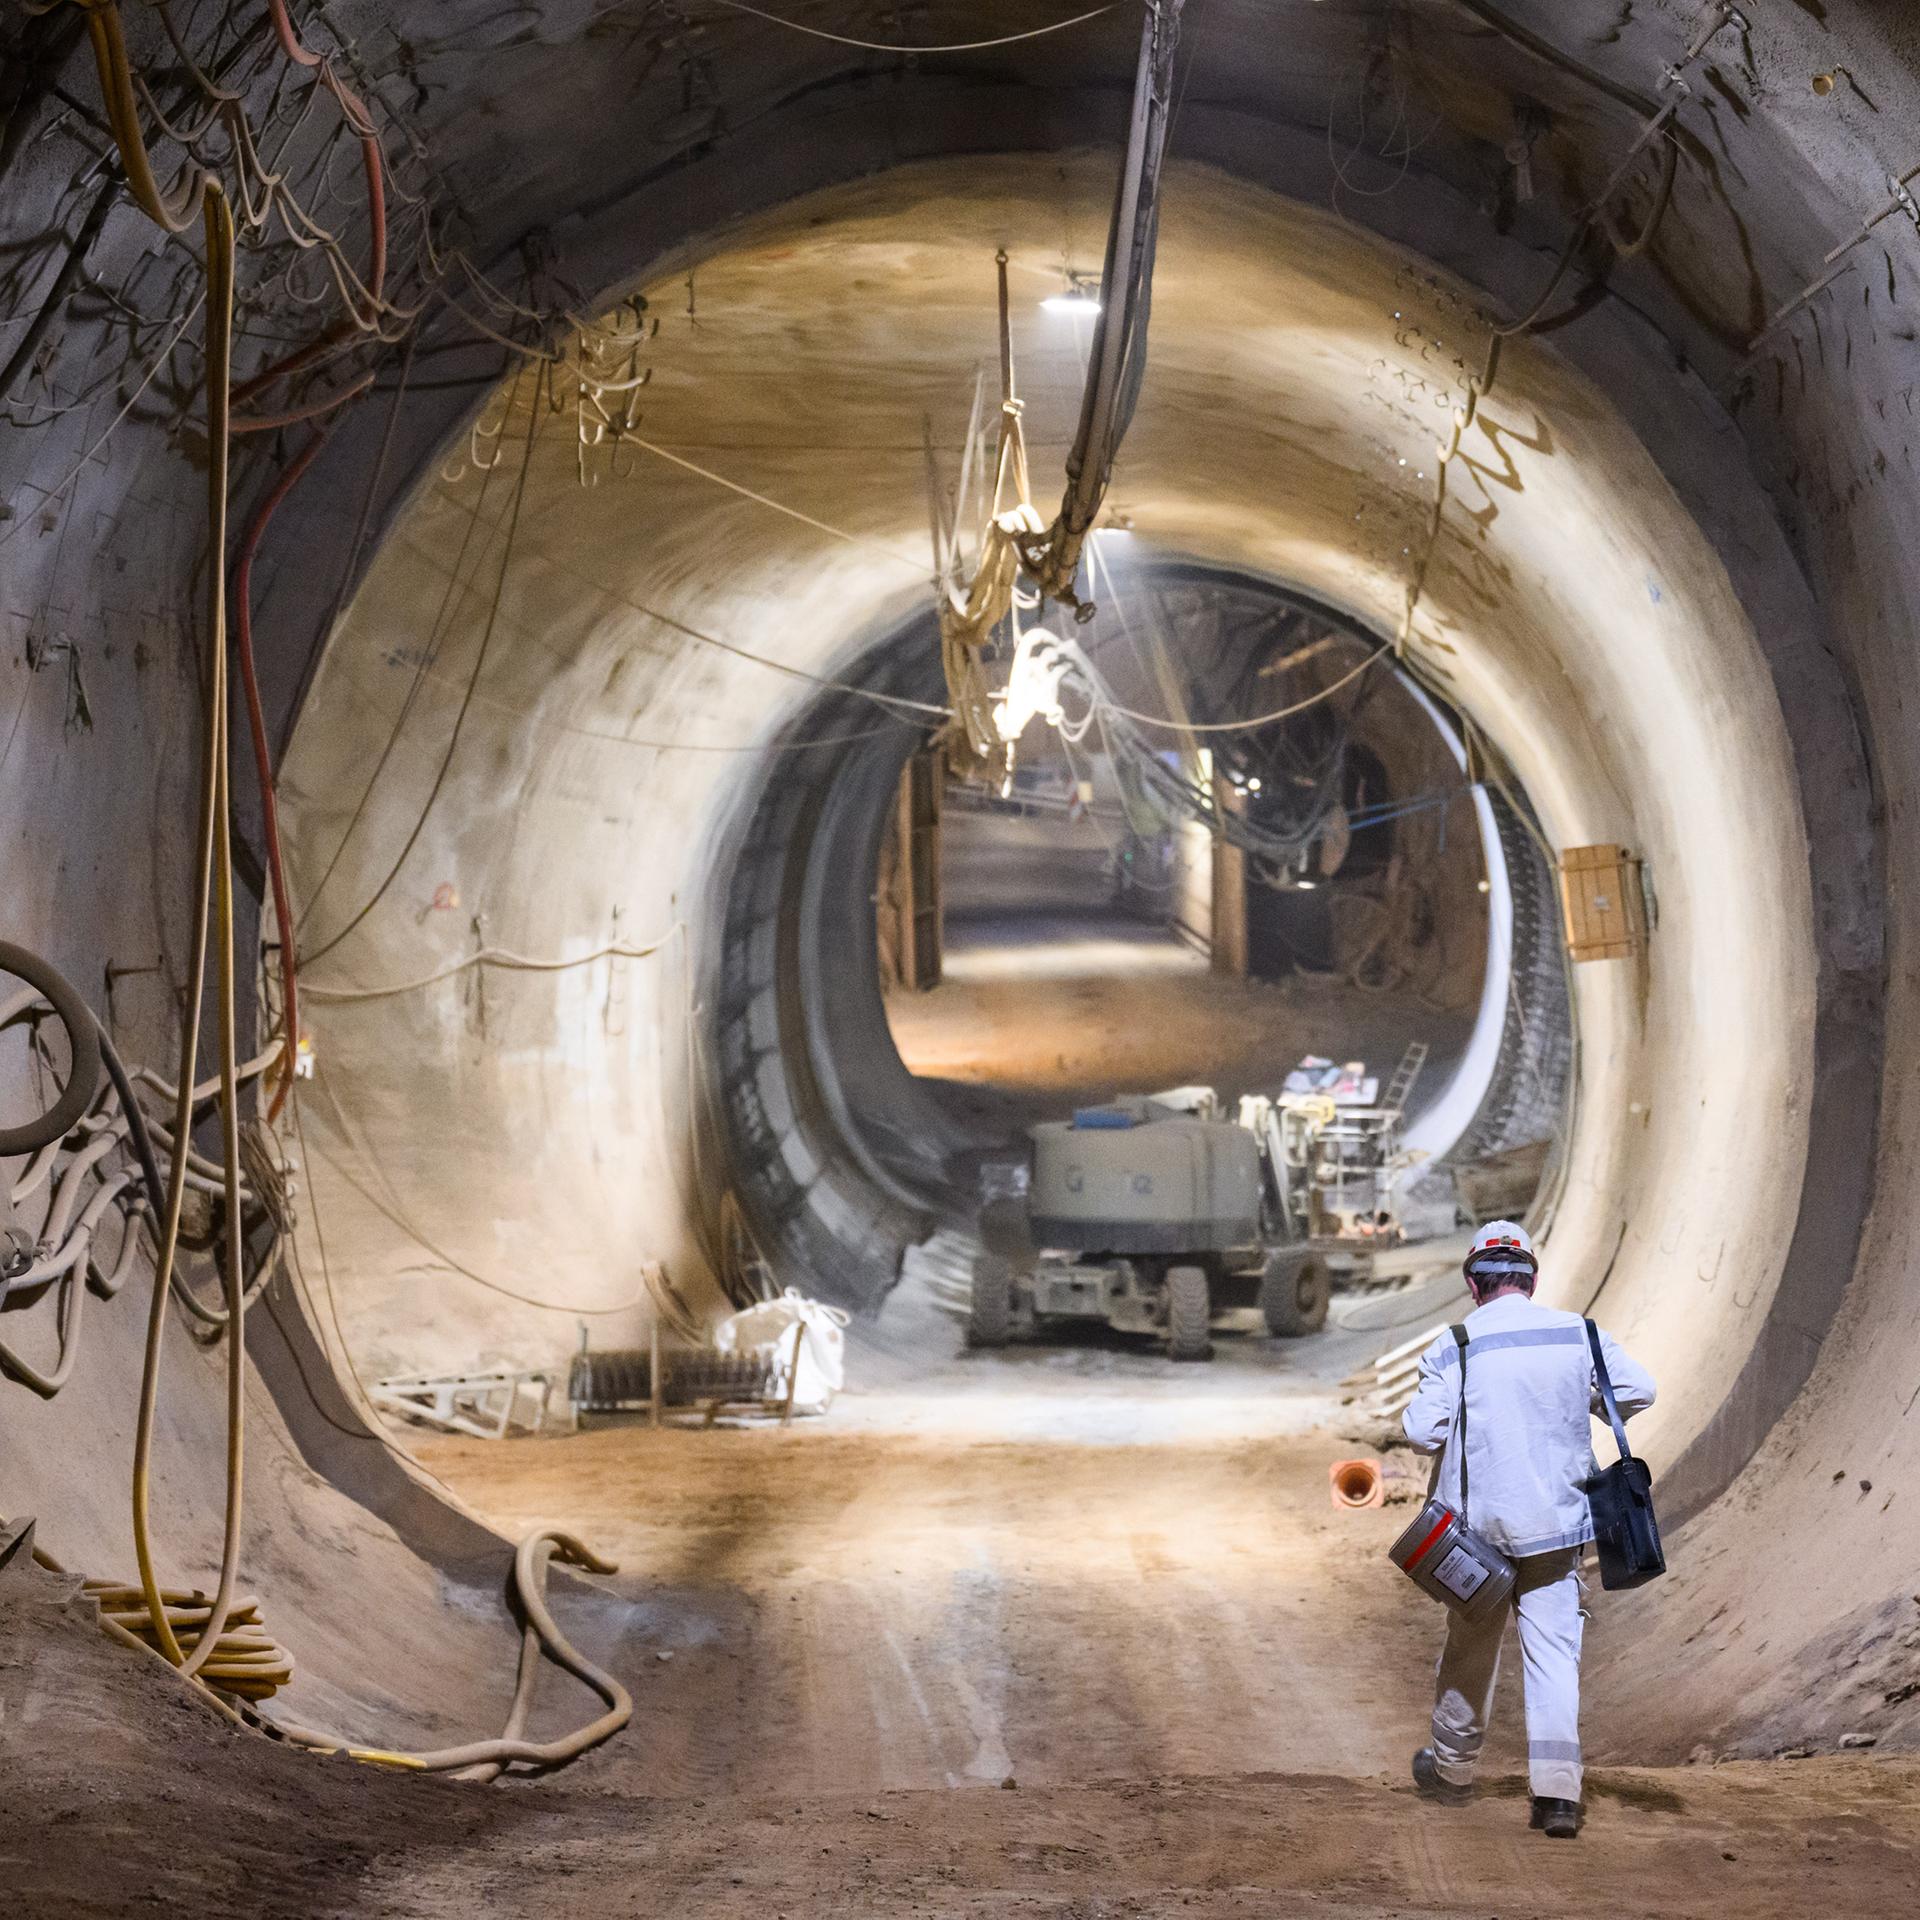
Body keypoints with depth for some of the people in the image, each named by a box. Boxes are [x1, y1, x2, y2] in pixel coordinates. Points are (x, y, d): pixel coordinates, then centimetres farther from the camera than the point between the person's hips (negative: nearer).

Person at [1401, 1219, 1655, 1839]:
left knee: (1470, 1647, 16)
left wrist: (1423, 1407, 10)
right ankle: (1557, 1789, -11)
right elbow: (1639, 1390, 0)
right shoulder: (1578, 1333, -2)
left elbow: (1424, 1432, -12)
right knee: (1554, 1653, 0)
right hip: (1555, 1521, 1)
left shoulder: (1454, 1348, -8)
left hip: (1479, 1521, -1)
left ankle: (1452, 1768, 32)